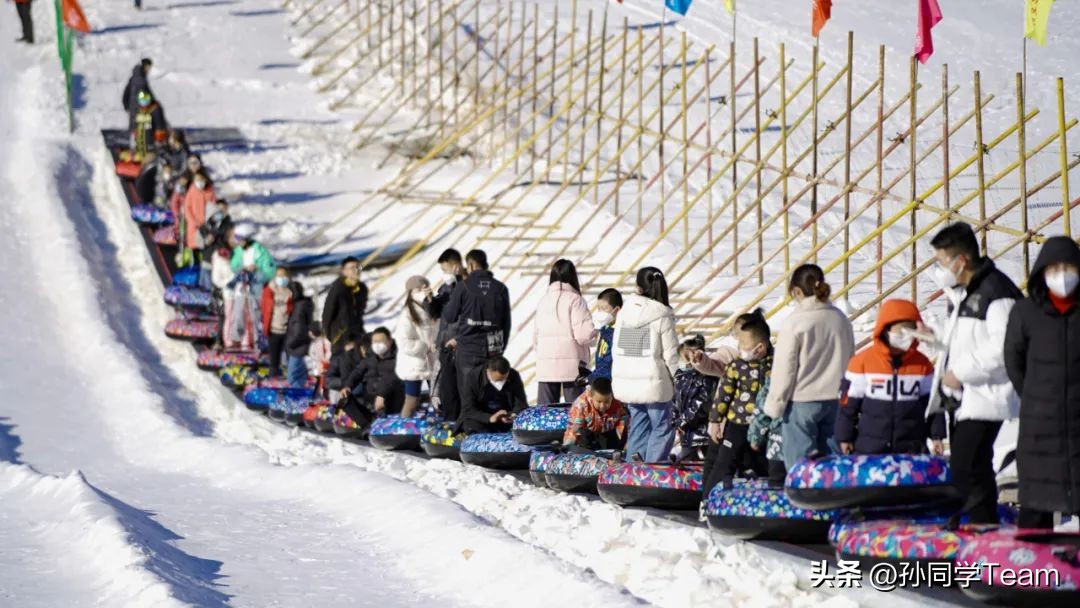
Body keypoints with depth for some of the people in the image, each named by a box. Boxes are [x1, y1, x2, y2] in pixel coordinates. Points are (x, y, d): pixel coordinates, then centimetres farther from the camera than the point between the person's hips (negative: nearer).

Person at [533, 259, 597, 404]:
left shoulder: (544, 299, 8)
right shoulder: (575, 300, -7)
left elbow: (535, 333, 11)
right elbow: (583, 334, -14)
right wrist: (595, 333, 7)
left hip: (546, 364, 4)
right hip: (572, 363, -4)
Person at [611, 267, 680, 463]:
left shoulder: (624, 312, 3)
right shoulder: (662, 316, -11)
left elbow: (615, 349, 8)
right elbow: (670, 355, -9)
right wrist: (677, 380, 5)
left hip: (626, 381, 5)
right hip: (653, 382, -5)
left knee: (638, 424, 17)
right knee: (662, 427, 5)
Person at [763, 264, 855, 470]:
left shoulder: (795, 322, -14)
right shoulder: (841, 319, 5)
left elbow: (784, 369, -12)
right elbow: (850, 362, 13)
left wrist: (774, 405, -3)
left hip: (802, 401, -6)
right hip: (834, 399, 6)